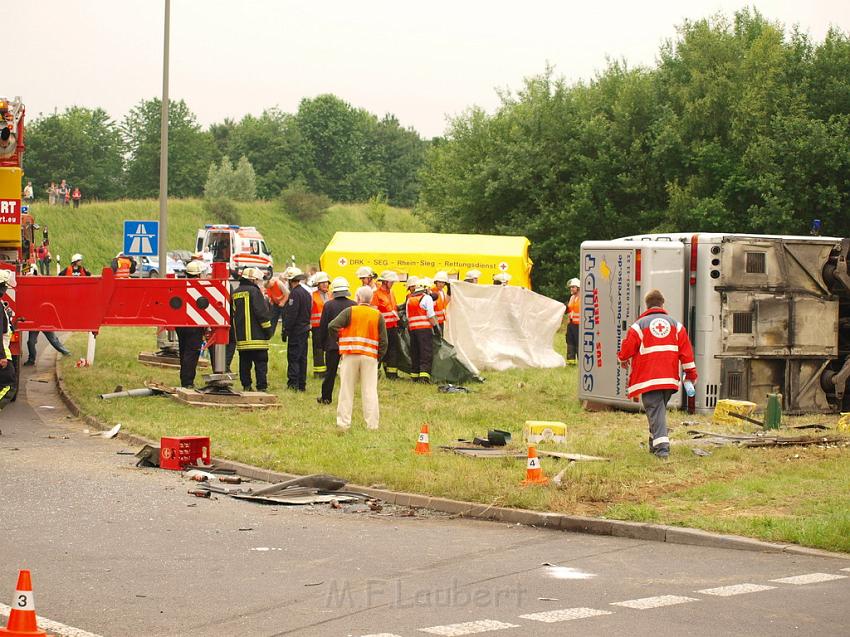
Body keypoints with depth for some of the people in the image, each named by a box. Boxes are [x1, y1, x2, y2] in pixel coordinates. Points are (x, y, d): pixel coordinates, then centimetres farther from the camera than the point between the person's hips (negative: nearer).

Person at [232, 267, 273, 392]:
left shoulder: (235, 293, 14)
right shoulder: (254, 291, -10)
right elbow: (262, 312, -13)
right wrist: (268, 330, -5)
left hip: (241, 337, 7)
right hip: (257, 336, -7)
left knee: (244, 363, 11)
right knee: (261, 363, -4)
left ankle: (246, 386, 11)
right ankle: (261, 387, -7)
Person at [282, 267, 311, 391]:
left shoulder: (294, 293, -14)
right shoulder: (306, 293, 14)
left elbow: (291, 315, -18)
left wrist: (285, 331, -15)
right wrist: (306, 326, 19)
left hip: (296, 330, -9)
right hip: (305, 329, 9)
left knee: (293, 358, -8)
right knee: (302, 358, 12)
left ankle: (293, 384, -12)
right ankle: (302, 384, 14)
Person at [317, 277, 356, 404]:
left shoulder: (328, 305, -6)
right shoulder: (354, 305, -1)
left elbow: (323, 326, -2)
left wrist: (322, 343, 8)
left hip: (333, 344, -1)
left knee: (330, 371, 5)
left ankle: (326, 397, 10)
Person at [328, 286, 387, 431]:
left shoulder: (350, 311, -3)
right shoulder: (378, 315, 4)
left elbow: (332, 326, -11)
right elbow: (383, 341, 2)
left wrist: (337, 340, 7)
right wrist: (379, 356, 11)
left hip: (350, 355, -1)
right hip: (370, 358, 1)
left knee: (347, 390, 5)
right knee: (370, 391, 4)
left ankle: (344, 423, 6)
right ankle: (372, 424, 3)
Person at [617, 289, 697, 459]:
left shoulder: (640, 324, -3)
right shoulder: (675, 324, 9)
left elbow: (627, 349, 2)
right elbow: (686, 350, 7)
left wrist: (623, 360, 25)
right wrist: (691, 373, 14)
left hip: (648, 378, -4)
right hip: (669, 378, 4)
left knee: (655, 410, -6)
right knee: (660, 408, 19)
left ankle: (661, 445, -21)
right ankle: (655, 444, 25)